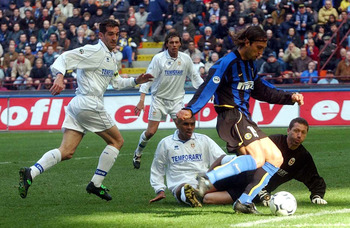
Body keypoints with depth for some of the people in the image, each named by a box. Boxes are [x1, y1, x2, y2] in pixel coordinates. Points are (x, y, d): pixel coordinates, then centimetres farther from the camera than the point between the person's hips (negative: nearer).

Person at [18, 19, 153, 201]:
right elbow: (65, 58, -17)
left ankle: (30, 173, -17)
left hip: (77, 105, 9)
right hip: (89, 104, -9)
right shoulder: (94, 51, -8)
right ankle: (95, 184, 5)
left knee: (66, 152, -2)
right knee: (117, 141, 5)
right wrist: (59, 76, -34)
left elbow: (116, 82, 35)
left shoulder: (111, 58, 22)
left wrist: (136, 81, 24)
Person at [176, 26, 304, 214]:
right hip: (232, 118, -10)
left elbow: (262, 91, 26)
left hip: (244, 119, 10)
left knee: (276, 158, 5)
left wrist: (289, 98, 16)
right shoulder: (228, 63, -10)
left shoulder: (249, 65, 19)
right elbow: (208, 87, -19)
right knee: (257, 158, -27)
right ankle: (208, 179, -32)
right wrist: (190, 110, -31)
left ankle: (244, 201, -2)